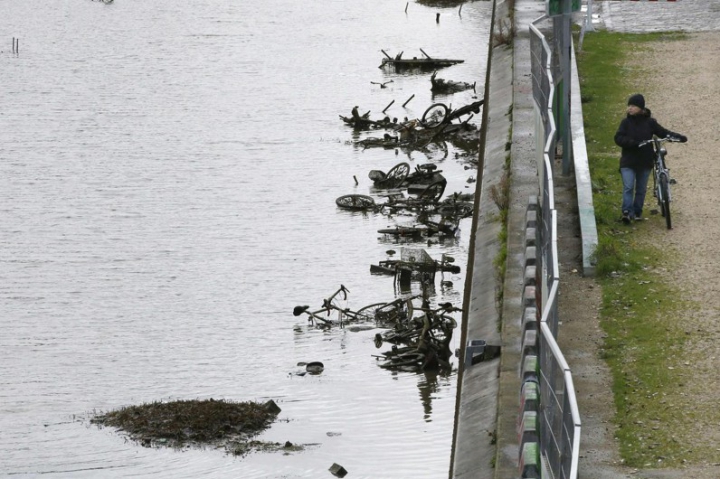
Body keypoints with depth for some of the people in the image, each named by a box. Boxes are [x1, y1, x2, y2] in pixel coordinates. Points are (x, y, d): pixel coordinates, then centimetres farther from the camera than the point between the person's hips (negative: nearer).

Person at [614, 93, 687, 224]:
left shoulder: (650, 122, -1)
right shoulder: (626, 122, -2)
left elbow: (663, 132, 1)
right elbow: (618, 138, -10)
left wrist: (679, 137, -13)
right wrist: (633, 142, -25)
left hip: (645, 162, 1)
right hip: (628, 162, -1)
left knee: (641, 189, 11)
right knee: (628, 187, -13)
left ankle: (637, 212, 23)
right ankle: (627, 212, -15)